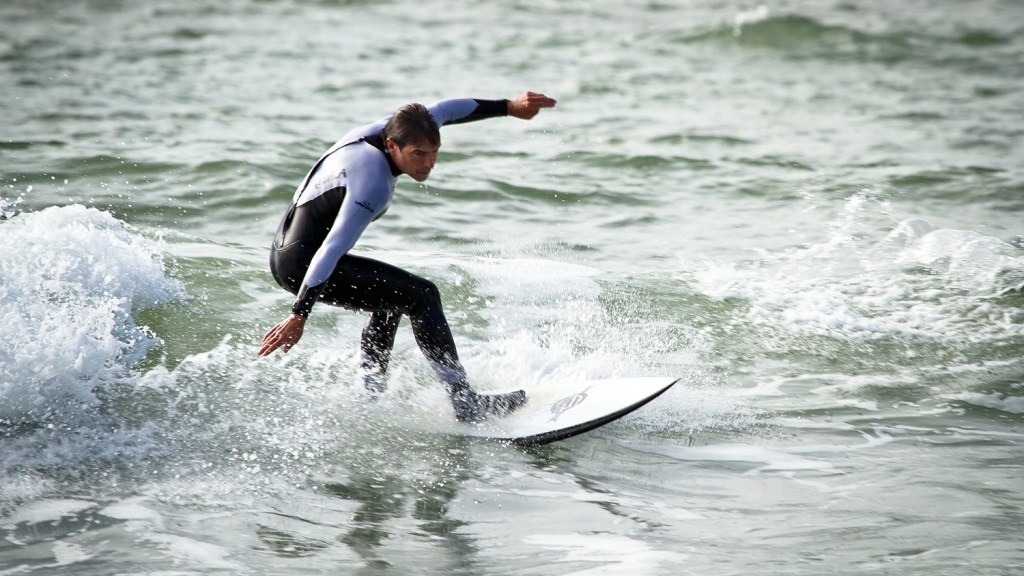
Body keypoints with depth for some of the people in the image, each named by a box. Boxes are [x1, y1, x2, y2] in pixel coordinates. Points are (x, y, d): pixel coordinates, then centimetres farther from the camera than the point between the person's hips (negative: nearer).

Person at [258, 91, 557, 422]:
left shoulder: (388, 129, -1)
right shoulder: (375, 183, -27)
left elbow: (442, 111, 14)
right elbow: (333, 249, -33)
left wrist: (508, 107, 16)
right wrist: (298, 317, -37)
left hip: (287, 256, 10)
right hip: (301, 264, -10)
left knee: (390, 300, 28)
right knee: (421, 296, -13)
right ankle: (465, 403, -11)